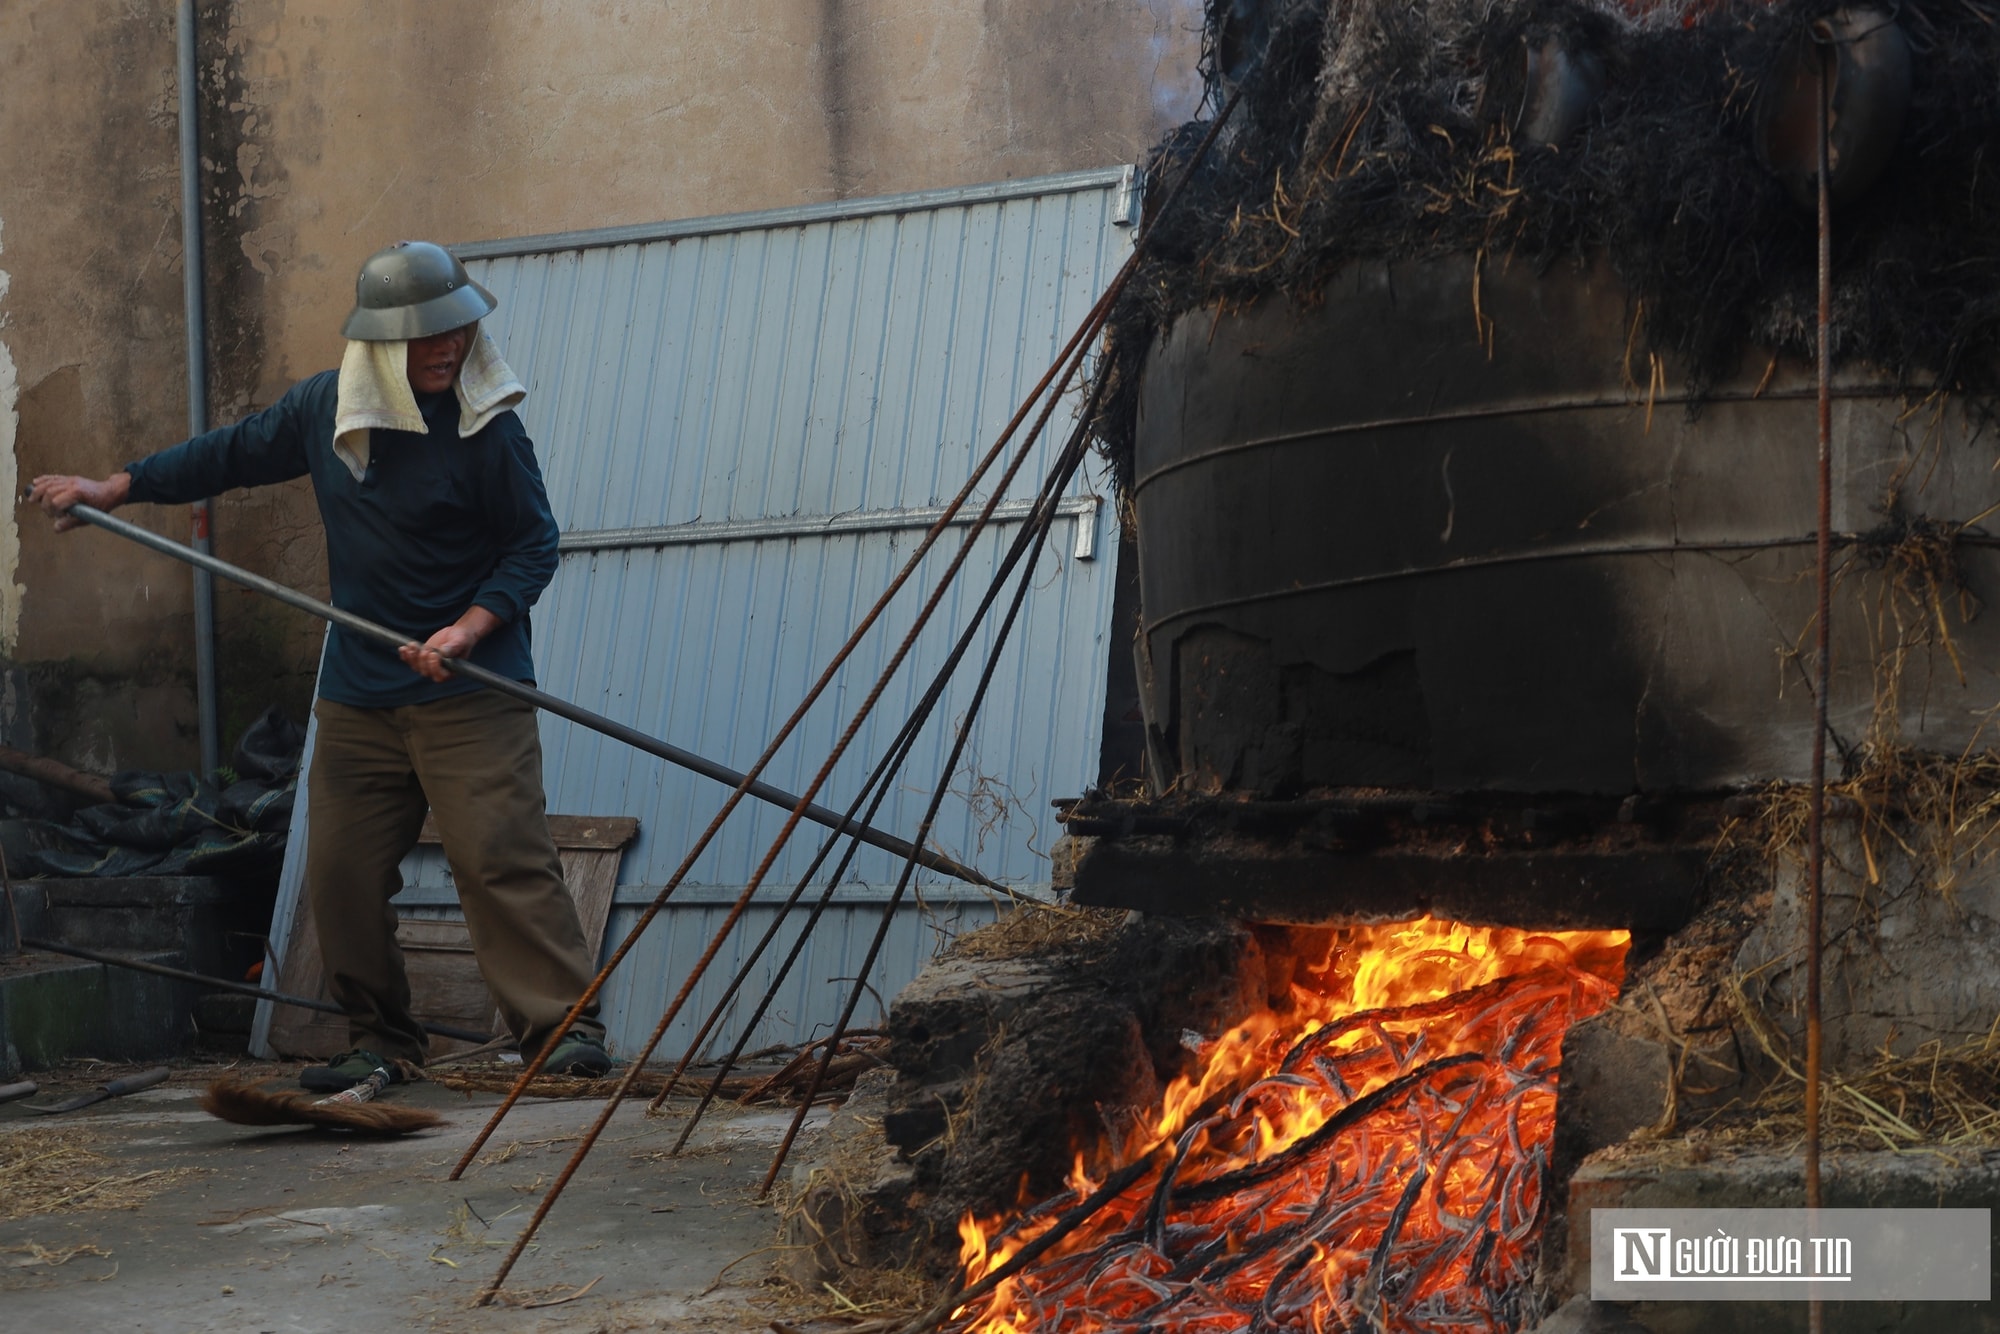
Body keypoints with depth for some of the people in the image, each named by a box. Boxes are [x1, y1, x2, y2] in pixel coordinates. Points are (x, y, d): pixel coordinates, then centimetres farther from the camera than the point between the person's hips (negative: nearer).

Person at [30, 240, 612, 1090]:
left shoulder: (487, 430, -9)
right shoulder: (322, 407, 6)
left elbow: (534, 547, -6)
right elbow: (233, 454, 21)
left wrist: (469, 627, -20)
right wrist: (112, 489, 24)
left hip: (470, 693, -5)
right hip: (356, 694, 5)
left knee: (501, 856, -12)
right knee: (341, 870, 6)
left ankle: (565, 1024, -6)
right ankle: (381, 1038, 18)